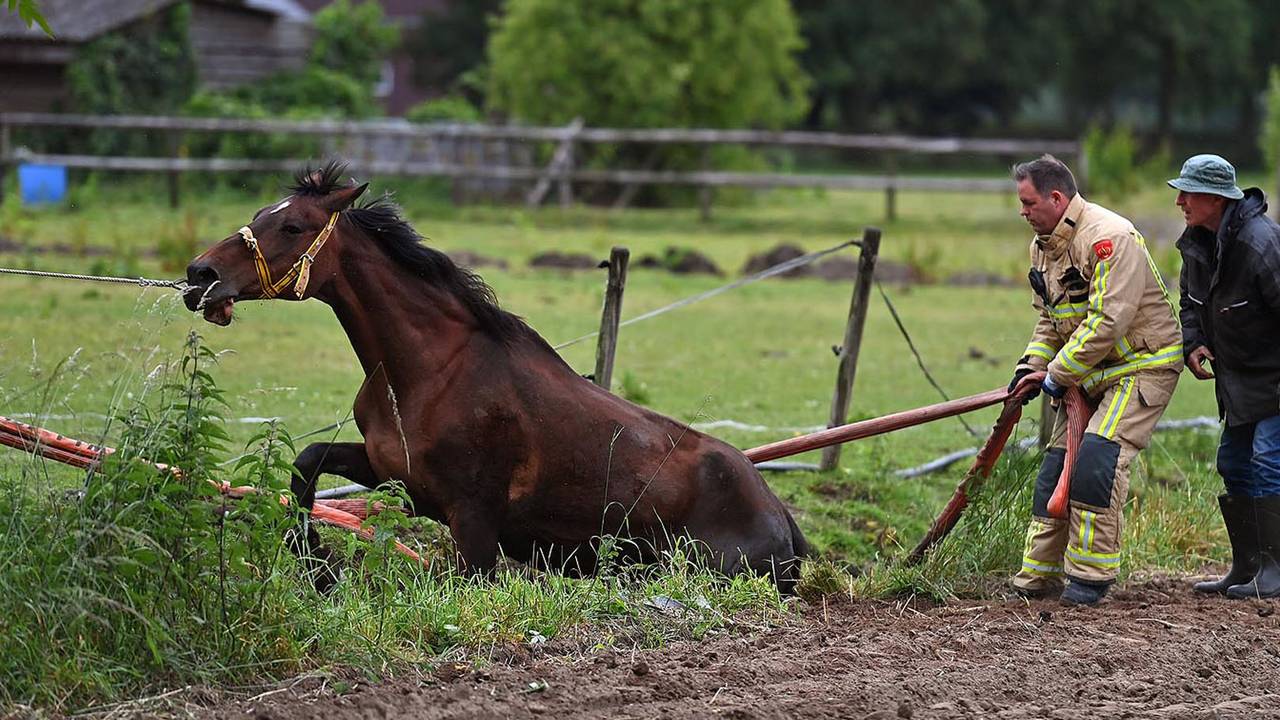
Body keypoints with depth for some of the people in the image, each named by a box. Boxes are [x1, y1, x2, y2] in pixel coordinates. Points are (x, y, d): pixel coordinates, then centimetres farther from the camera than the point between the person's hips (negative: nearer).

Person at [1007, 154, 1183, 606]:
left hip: (1143, 364, -9)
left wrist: (1060, 373, -21)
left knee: (1096, 459, -21)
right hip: (1087, 373, 9)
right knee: (1057, 463, 5)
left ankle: (1091, 576, -13)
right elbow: (1051, 320, 20)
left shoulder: (1110, 238, -23)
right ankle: (1039, 575, 12)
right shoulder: (1043, 245, 8)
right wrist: (1032, 365, 3)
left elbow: (1109, 322, -28)